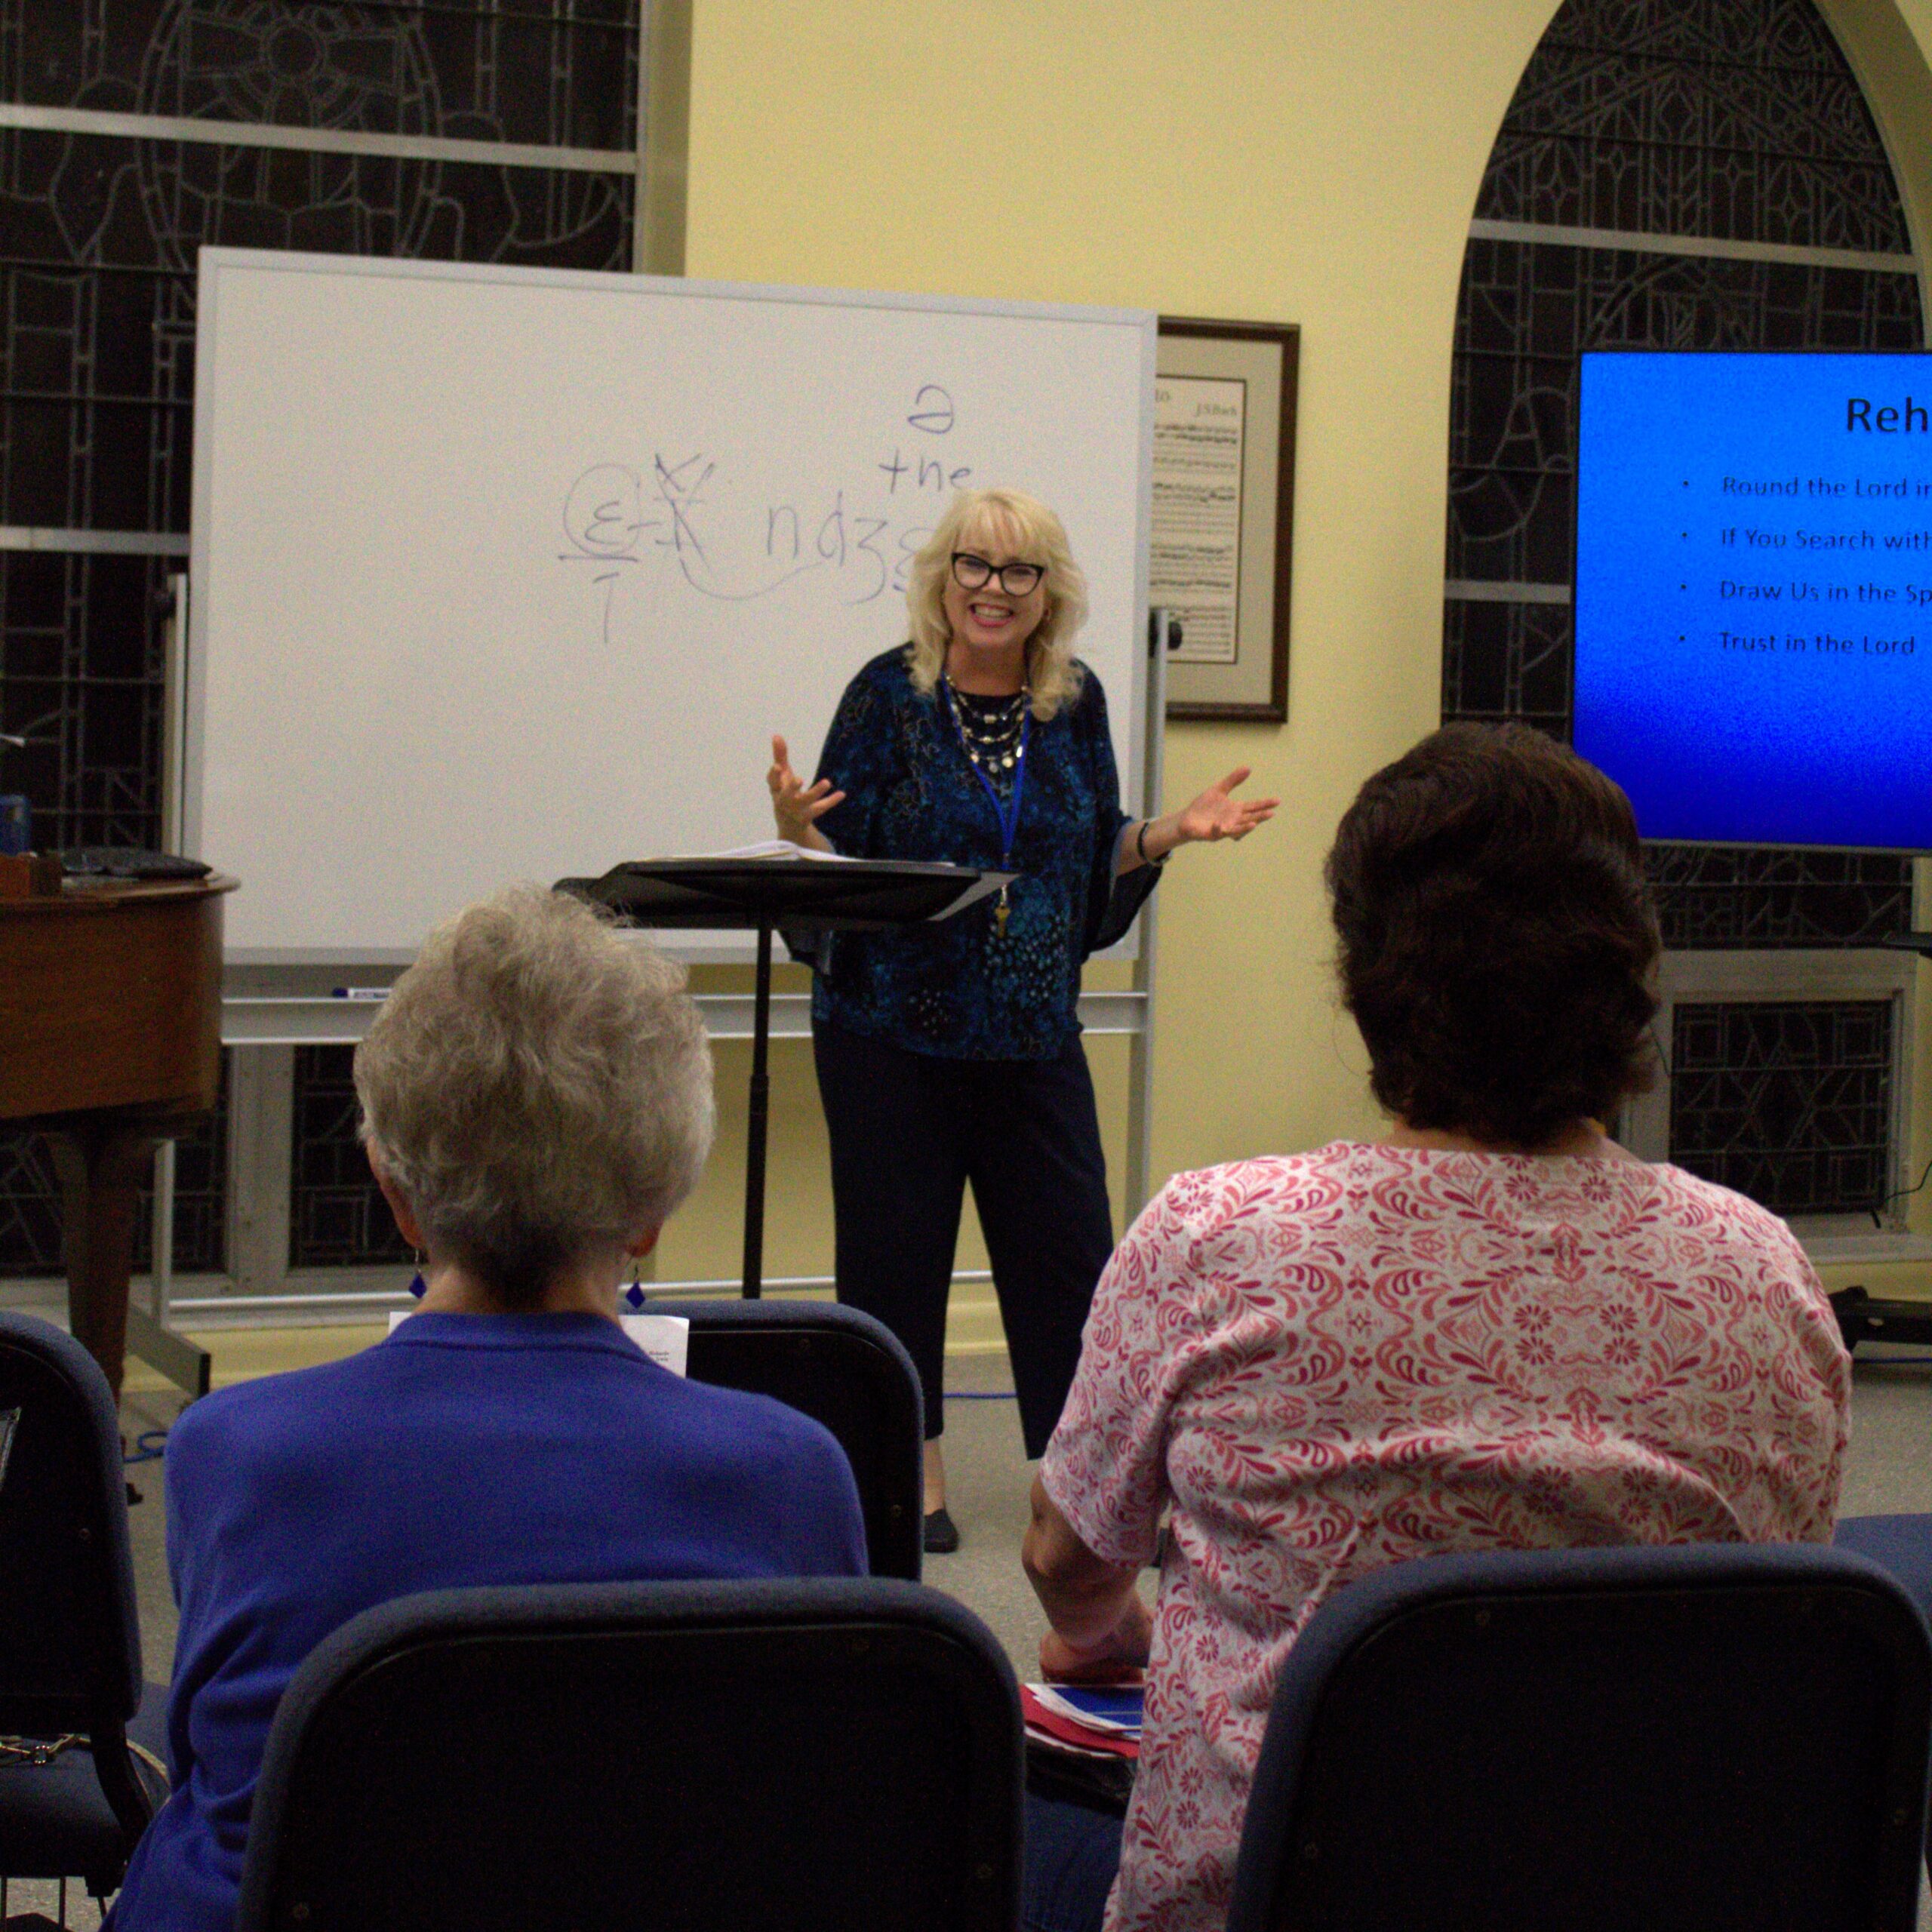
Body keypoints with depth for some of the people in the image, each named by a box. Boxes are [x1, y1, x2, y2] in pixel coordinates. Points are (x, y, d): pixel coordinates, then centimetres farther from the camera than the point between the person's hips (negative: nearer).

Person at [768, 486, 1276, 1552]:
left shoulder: (1075, 703, 7)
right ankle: (911, 1470, 17)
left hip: (1034, 1034, 3)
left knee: (1067, 1247, 2)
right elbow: (841, 867, -5)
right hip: (893, 1030, -3)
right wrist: (796, 828, -26)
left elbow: (1095, 862, 14)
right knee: (896, 1248, 4)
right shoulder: (889, 695, -4)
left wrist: (1171, 831, -2)